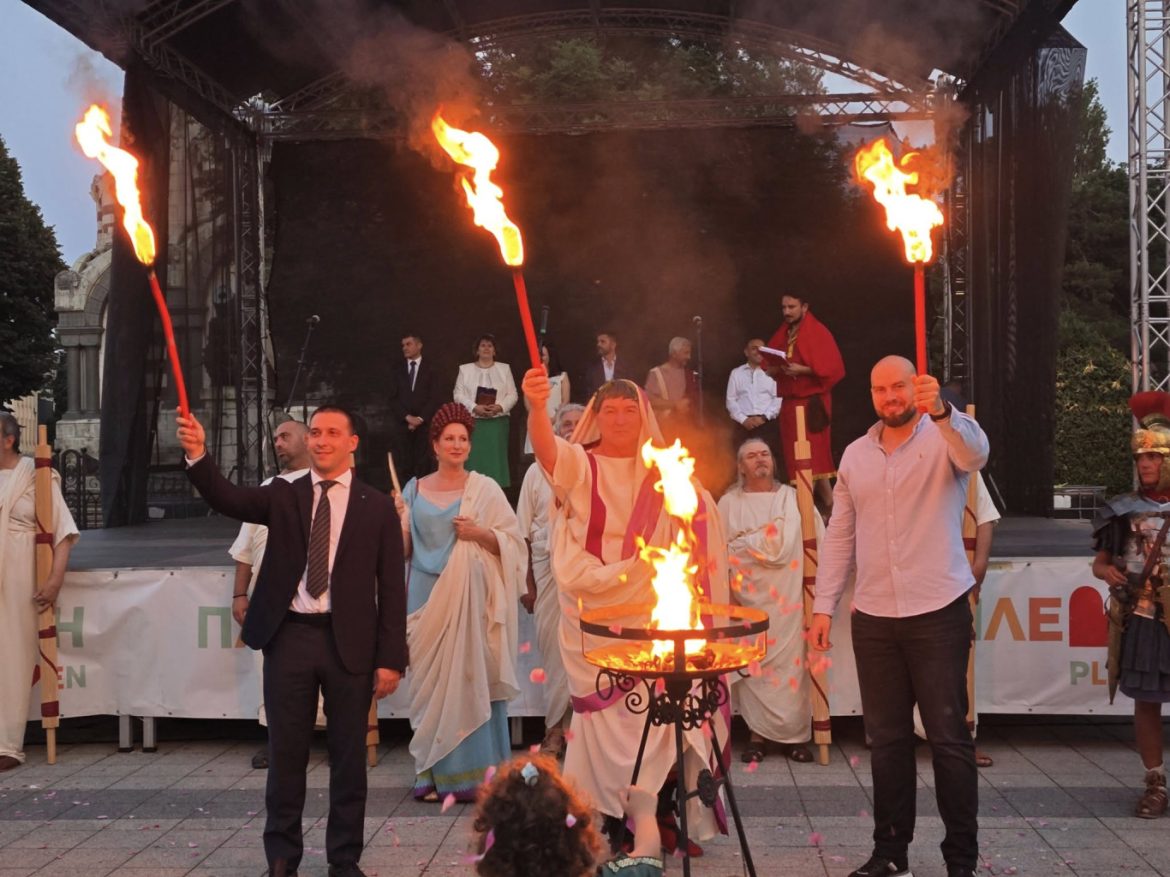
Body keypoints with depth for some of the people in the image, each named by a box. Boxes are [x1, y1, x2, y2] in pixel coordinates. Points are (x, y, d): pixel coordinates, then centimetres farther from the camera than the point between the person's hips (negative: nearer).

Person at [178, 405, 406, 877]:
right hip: (290, 637, 1)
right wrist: (197, 455, -29)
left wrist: (390, 657, -5)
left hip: (349, 641, -1)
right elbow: (228, 498, -11)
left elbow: (391, 588, 1)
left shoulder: (377, 506, 2)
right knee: (285, 753, 8)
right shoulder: (283, 495, 7)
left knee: (348, 755, 8)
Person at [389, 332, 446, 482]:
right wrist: (407, 417, -6)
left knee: (423, 466, -6)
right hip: (402, 423, 2)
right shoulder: (397, 369, 11)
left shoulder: (430, 368, 7)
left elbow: (436, 398, 0)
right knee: (403, 466, -5)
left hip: (425, 424, -1)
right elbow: (393, 398, 7)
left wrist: (420, 418, -9)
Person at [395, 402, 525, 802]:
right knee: (429, 680, 2)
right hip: (426, 598, 3)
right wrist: (397, 520, -5)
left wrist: (480, 534, -14)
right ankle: (433, 772, 9)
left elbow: (513, 541, 2)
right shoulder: (414, 490, 12)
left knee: (469, 677, -5)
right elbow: (403, 548, 13)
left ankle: (471, 774, 2)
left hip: (468, 596, -2)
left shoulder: (484, 489, 3)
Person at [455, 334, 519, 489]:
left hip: (497, 421, 1)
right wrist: (475, 407, -13)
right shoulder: (465, 369, 10)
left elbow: (512, 394, 6)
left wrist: (500, 406, -12)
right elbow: (459, 394, 2)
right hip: (473, 421, 0)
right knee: (474, 458, -5)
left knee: (496, 458, -3)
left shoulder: (504, 369, 12)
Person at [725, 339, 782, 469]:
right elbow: (731, 400, 7)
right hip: (744, 425, 1)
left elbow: (778, 399, 3)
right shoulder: (736, 373, 13)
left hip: (767, 424, -1)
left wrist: (764, 417, -9)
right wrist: (744, 419, -6)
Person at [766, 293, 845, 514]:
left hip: (811, 402, -7)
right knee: (795, 458, 5)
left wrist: (802, 370, -21)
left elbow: (831, 367, -12)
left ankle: (829, 505, -4)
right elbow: (771, 366, 17)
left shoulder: (817, 332, -6)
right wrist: (775, 368, -6)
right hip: (789, 402, 7)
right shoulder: (782, 335, 14)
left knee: (813, 456, -9)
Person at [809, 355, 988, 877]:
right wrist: (823, 607, 6)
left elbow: (975, 452, -28)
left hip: (938, 612, -4)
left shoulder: (944, 438, -3)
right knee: (886, 738, 11)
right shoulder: (855, 455, 11)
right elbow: (839, 536, 12)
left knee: (949, 737, 0)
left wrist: (940, 409, -47)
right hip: (872, 617, 4)